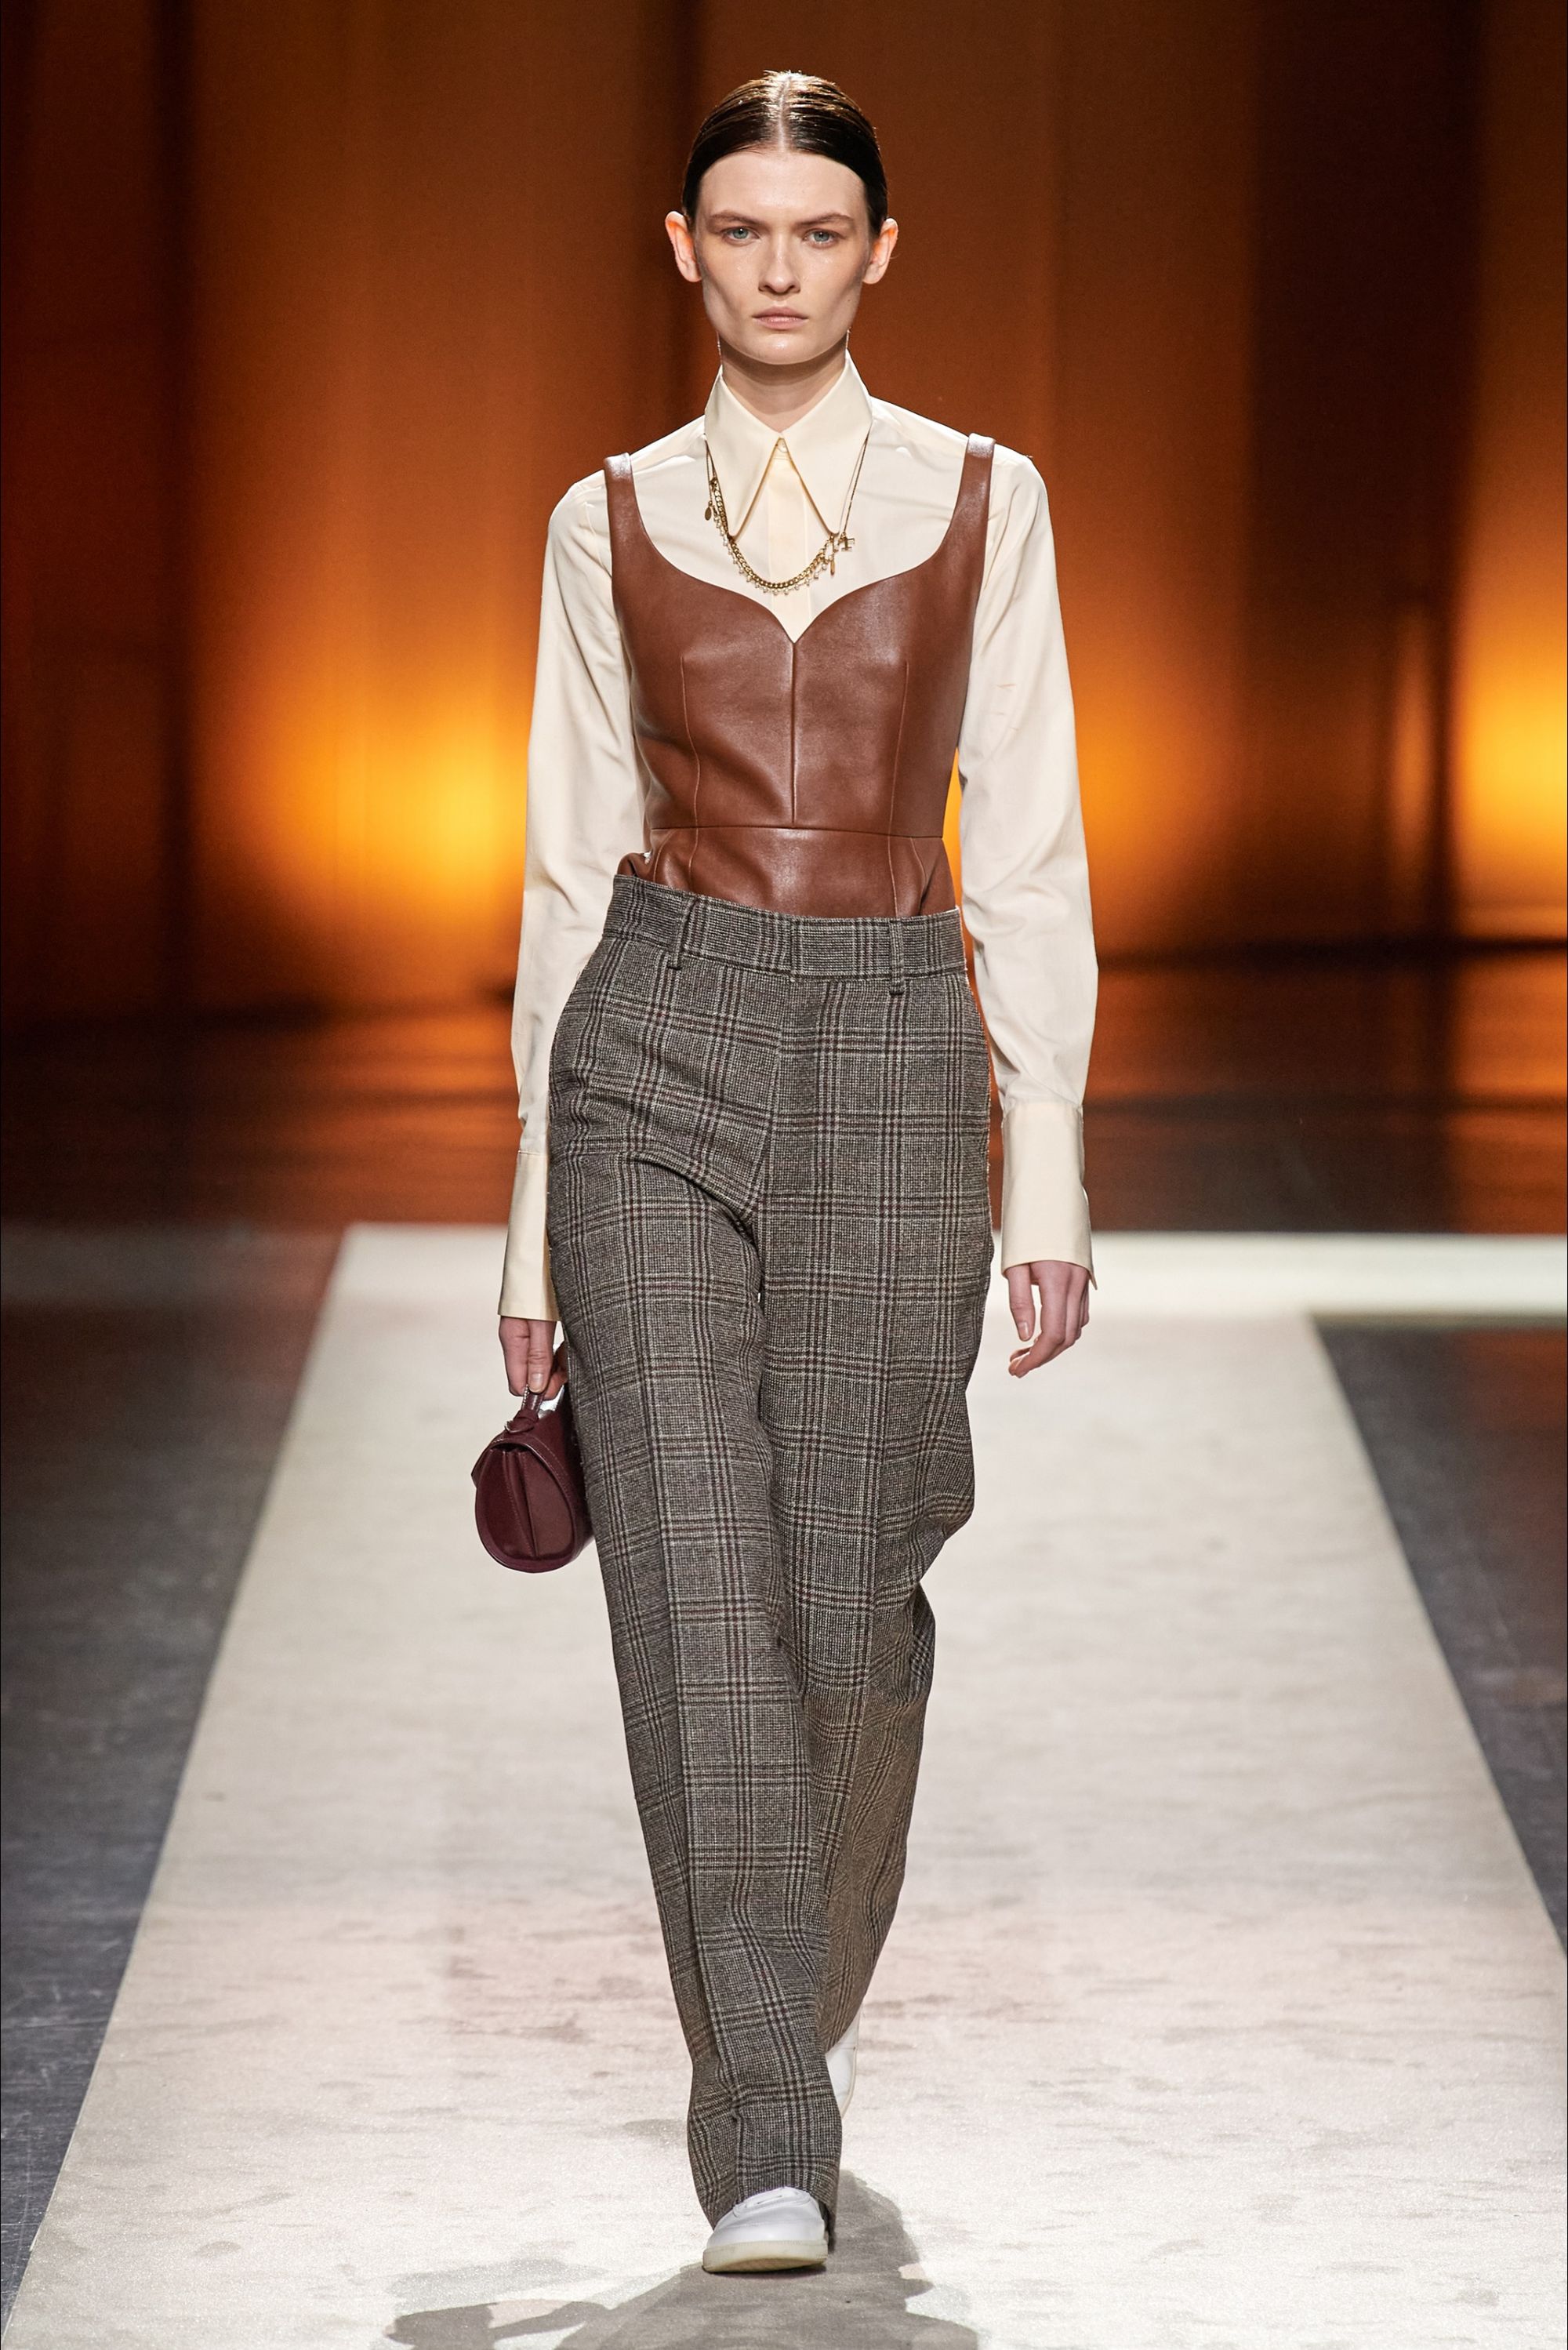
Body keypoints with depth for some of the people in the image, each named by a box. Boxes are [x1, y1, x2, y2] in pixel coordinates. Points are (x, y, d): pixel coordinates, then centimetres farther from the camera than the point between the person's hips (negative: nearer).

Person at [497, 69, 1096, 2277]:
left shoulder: (984, 502, 6)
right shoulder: (609, 524, 8)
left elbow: (1023, 851, 4)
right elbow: (573, 863, 10)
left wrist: (1049, 1172, -1)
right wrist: (537, 1211, 8)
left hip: (890, 1061, 0)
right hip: (654, 1050, 0)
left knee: (849, 1600, 3)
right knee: (696, 1583, -9)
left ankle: (807, 1991, 33)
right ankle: (767, 2134, -6)